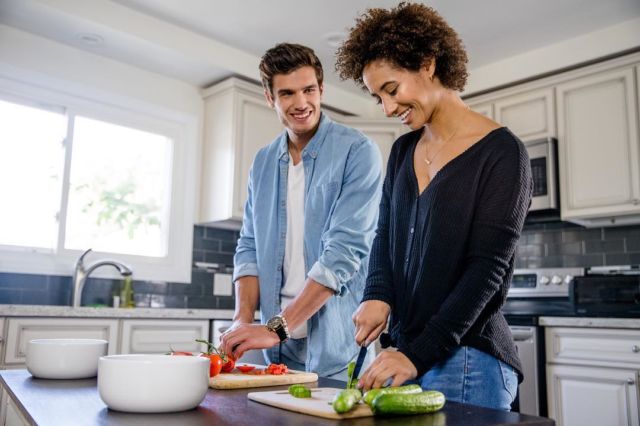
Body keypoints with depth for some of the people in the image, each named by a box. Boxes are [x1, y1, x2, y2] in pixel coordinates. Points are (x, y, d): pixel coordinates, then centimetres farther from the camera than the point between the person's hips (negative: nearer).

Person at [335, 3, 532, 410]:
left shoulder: (500, 152, -11)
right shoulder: (402, 152, 10)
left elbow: (487, 267, -16)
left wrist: (419, 354, -22)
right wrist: (378, 296, -8)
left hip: (467, 357, -6)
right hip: (405, 349, 6)